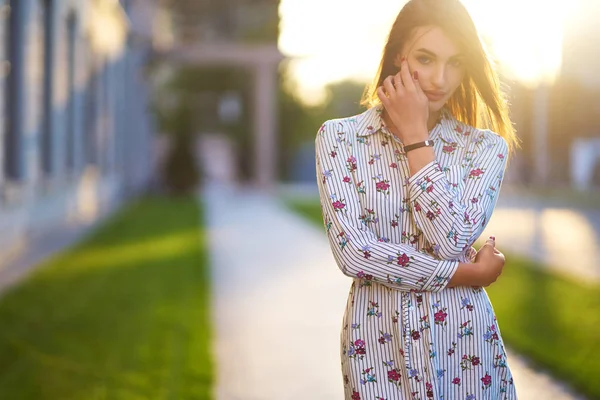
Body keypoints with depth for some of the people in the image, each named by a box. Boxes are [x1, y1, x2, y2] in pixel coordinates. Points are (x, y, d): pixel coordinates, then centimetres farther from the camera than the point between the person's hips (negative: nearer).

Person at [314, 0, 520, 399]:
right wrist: (469, 273, -11)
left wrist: (415, 136, -11)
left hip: (464, 341, 1)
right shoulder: (339, 137, -3)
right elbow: (352, 252, -14)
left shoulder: (485, 146, 0)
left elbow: (452, 242, -15)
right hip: (378, 341, 0)